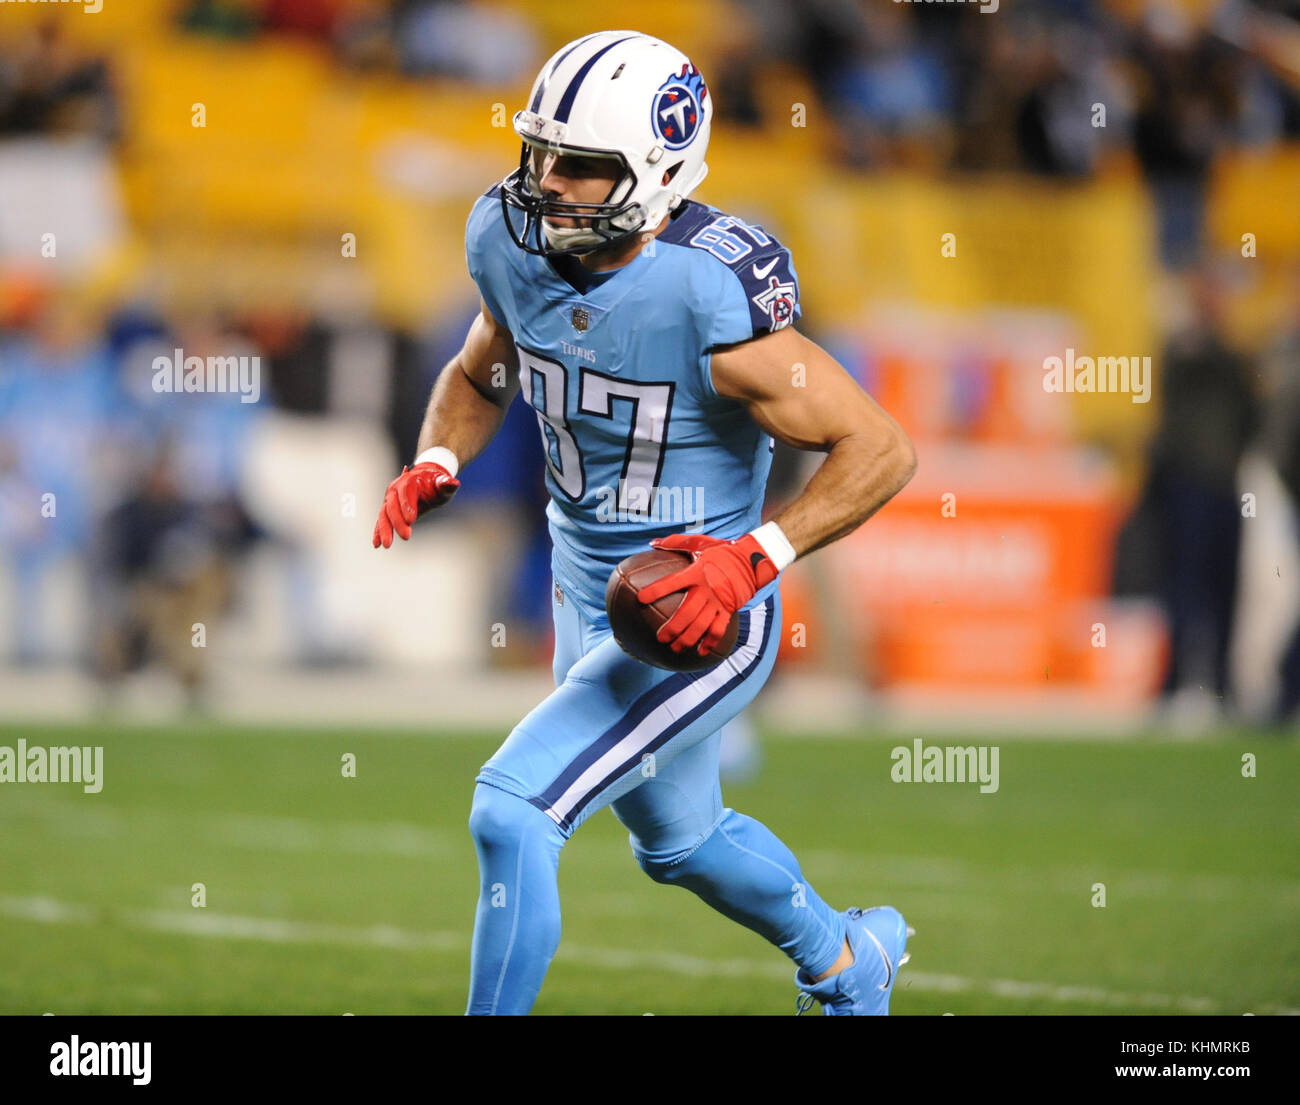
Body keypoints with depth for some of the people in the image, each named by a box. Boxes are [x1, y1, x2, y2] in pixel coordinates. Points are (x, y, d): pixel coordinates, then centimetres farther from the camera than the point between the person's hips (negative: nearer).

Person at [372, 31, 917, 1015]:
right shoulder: (515, 246, -9)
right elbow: (480, 378, 13)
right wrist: (433, 467, -7)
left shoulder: (709, 301, -29)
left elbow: (882, 450, -22)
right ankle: (846, 960, 56)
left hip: (700, 624, -8)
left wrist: (756, 557, -32)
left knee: (511, 815, -21)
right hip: (587, 601, 8)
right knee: (677, 840, 29)